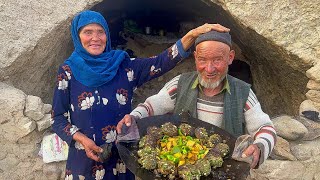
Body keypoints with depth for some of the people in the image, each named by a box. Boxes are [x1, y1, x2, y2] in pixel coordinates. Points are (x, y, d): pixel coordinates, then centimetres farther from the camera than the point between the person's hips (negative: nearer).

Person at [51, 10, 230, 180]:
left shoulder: (123, 65, -3)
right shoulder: (68, 71, -5)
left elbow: (161, 62, -16)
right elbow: (58, 119, -2)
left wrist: (193, 34, -28)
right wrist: (82, 139, -17)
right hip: (85, 160, -1)